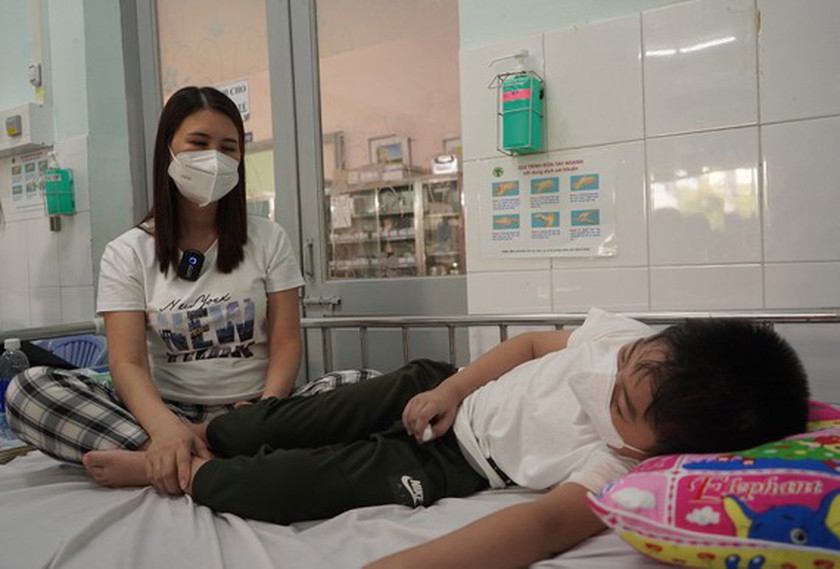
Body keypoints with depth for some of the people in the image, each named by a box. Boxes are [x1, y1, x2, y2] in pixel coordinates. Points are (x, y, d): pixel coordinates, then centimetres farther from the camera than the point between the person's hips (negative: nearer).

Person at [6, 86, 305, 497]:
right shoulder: (128, 252, 2)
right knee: (28, 388, -21)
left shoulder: (269, 240, 4)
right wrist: (166, 428, -31)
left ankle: (144, 462, -27)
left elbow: (286, 343, -1)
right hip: (165, 409, 0)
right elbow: (128, 362, -10)